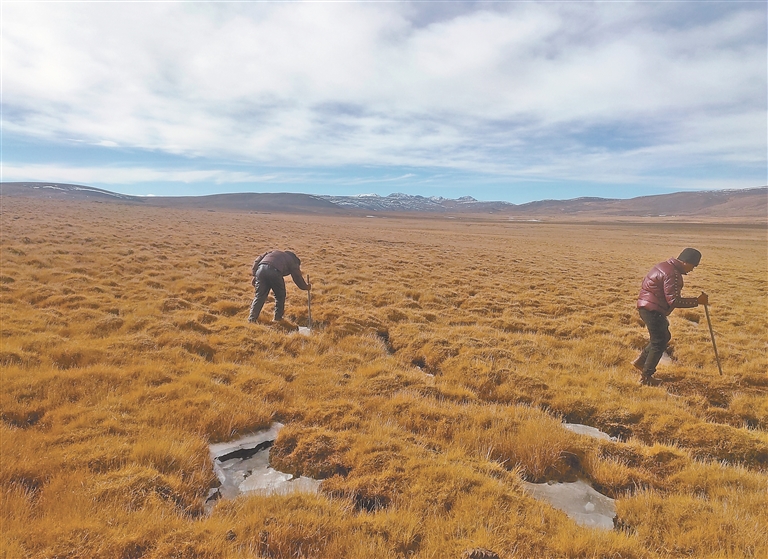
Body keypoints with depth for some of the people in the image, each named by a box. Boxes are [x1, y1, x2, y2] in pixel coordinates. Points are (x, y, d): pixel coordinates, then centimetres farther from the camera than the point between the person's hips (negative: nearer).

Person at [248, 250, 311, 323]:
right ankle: (277, 318, 23)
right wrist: (306, 287, 40)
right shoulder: (293, 262, 25)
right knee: (280, 296, 18)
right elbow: (297, 278, 24)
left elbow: (257, 261, 28)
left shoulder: (273, 252, 38)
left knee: (259, 296, 12)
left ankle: (252, 319, 9)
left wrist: (254, 275, 24)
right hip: (275, 272, -4)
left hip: (261, 269, 4)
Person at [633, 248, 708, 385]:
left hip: (646, 307, 10)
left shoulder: (664, 266, 13)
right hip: (653, 310, -10)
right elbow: (674, 301, -22)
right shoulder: (673, 274, -20)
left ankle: (640, 361, 26)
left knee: (664, 336, 22)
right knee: (659, 343, 0)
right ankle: (646, 377, 7)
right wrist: (697, 301, -16)